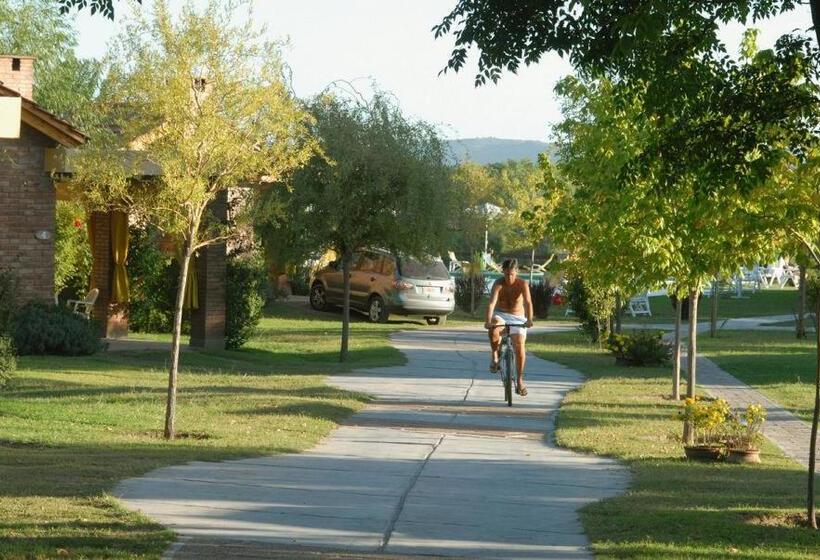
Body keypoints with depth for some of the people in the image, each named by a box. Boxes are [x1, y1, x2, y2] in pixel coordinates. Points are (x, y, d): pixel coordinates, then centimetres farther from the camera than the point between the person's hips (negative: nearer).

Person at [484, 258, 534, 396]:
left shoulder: (522, 284, -15)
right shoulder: (499, 284, -15)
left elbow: (528, 302, -29)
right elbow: (492, 302, -28)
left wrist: (529, 320, -46)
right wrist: (488, 320, -45)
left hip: (518, 318, 0)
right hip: (501, 315, 0)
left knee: (519, 345, -17)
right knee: (494, 326, -36)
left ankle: (519, 381, -4)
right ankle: (494, 356, -17)